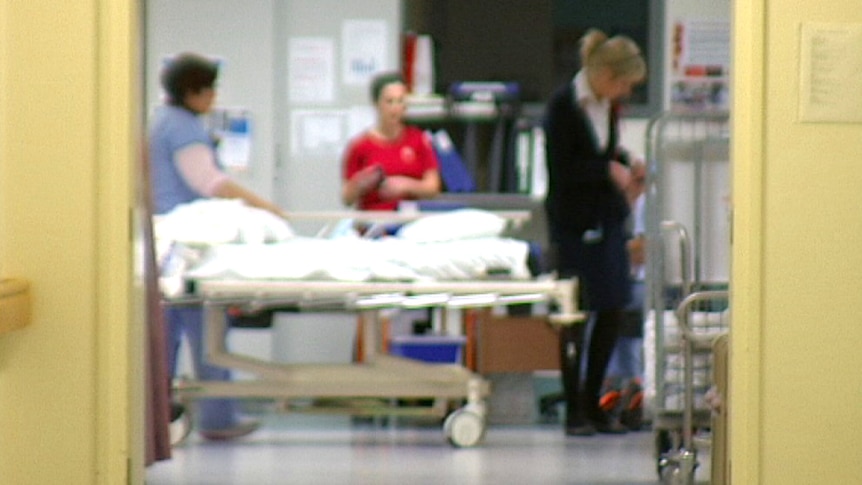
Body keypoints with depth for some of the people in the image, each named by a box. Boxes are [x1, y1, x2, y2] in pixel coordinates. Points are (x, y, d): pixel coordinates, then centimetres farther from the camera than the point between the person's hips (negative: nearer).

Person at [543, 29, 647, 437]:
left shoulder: (609, 104, 7)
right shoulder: (563, 105, -14)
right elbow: (561, 171, -17)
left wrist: (622, 162, 2)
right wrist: (609, 170, -15)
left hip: (608, 218, 7)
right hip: (573, 221, -7)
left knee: (613, 310, 6)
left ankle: (592, 404, 17)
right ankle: (574, 412, 5)